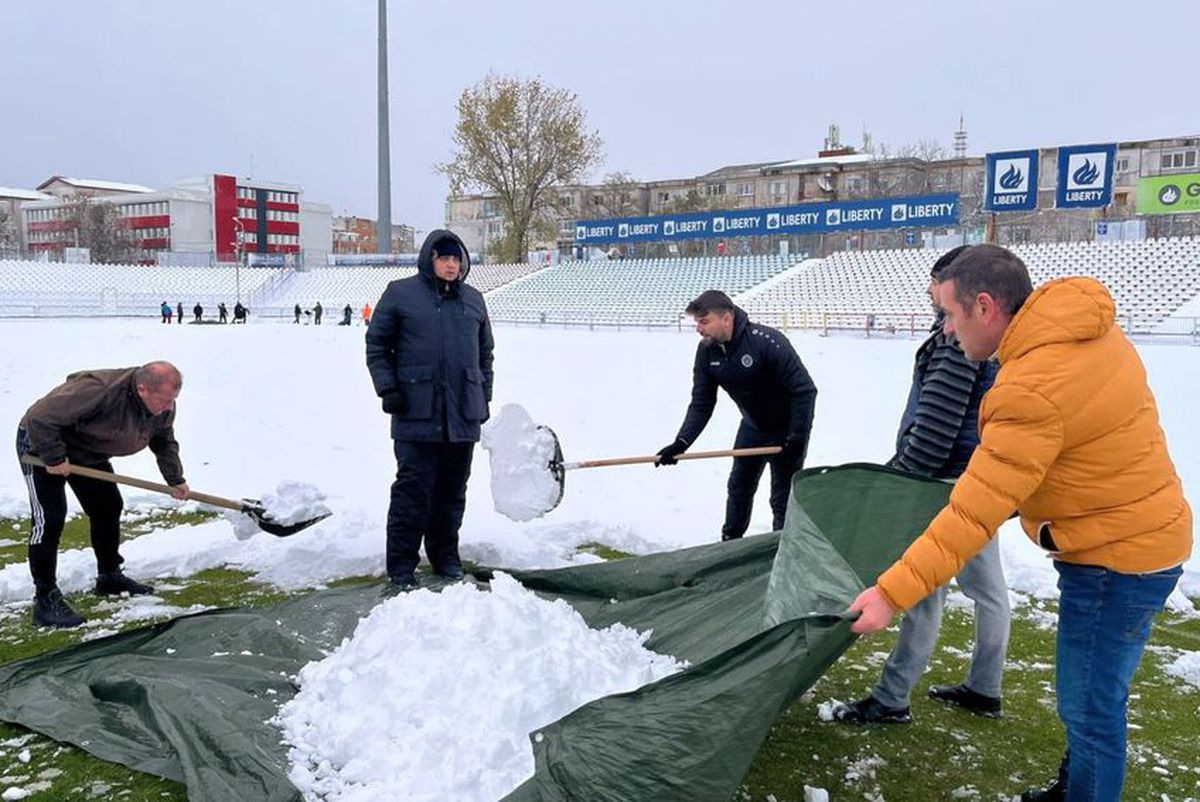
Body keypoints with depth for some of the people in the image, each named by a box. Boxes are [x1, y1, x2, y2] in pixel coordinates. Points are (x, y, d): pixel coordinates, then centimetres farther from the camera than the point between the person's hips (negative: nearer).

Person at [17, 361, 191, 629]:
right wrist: (54, 458, -29)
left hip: (88, 452, 8)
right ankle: (45, 599, -7)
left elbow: (164, 441, 5)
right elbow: (39, 418, -36)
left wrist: (176, 479, -1)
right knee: (49, 519, -13)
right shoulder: (98, 390, -41)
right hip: (41, 447, -7)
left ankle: (109, 577, 25)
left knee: (108, 507, 8)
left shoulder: (163, 407, -16)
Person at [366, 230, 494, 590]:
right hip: (416, 413, -4)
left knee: (453, 489, 11)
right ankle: (401, 564, 7)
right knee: (413, 487, -3)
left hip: (463, 413, 4)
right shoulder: (400, 293, 1)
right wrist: (387, 388, -6)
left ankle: (446, 556, 24)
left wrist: (484, 396, 15)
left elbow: (485, 352, 20)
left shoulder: (473, 299, 14)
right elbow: (376, 345, 3)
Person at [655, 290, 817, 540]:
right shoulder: (706, 351, -12)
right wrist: (681, 443, -21)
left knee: (783, 500, -2)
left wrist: (797, 438, -28)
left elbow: (804, 391, -28)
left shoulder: (767, 341, -31)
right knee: (739, 488, 18)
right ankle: (730, 543, 38)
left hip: (786, 430, -6)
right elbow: (701, 403, -9)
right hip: (752, 426, 6)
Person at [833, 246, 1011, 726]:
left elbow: (935, 426, -23)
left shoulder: (960, 338, -18)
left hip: (951, 482, -10)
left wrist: (898, 478, -17)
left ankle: (892, 700, 3)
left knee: (925, 588, -5)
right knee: (986, 586, 16)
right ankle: (984, 690, 30)